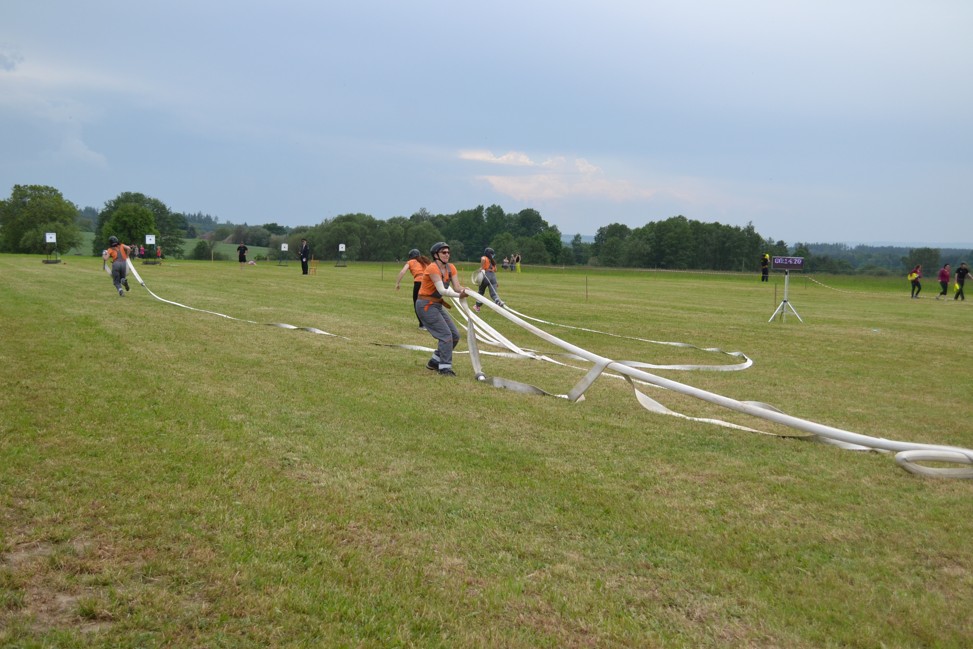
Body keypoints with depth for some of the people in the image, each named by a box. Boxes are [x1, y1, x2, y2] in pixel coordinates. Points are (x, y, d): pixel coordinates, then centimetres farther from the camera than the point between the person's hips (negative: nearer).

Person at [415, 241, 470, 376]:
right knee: (446, 335, -16)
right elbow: (442, 290, -28)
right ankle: (445, 368, -10)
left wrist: (464, 290, -30)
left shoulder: (451, 268, 3)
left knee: (455, 335, 6)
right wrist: (459, 295, -41)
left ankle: (434, 362, 20)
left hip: (437, 305, 8)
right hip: (426, 305, -8)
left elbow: (457, 287, -7)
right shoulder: (433, 268, -20)